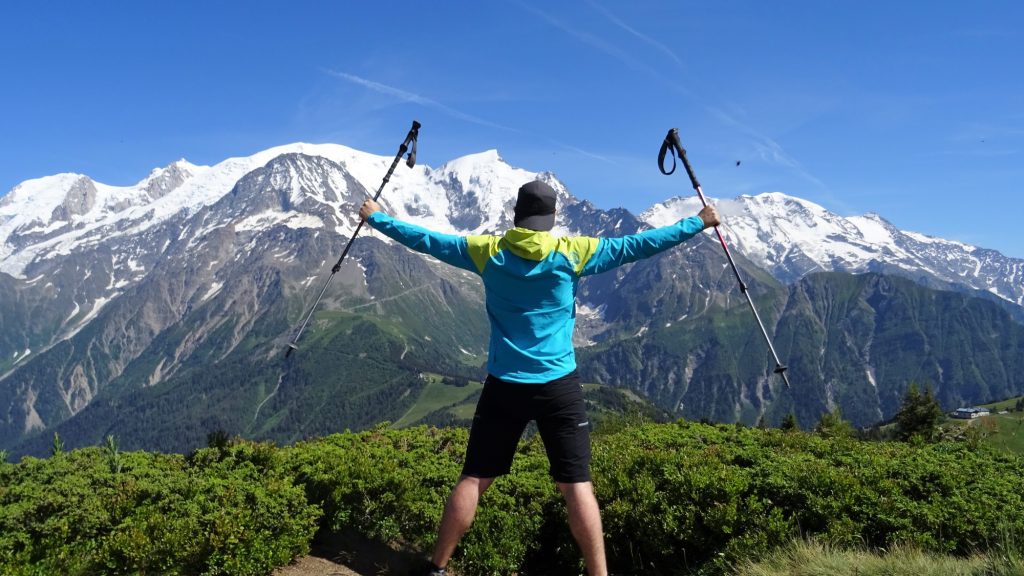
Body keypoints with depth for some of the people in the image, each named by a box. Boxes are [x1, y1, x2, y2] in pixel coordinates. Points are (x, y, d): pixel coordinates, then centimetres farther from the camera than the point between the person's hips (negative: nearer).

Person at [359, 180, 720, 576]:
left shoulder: (487, 251, 1)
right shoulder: (572, 253, -4)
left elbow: (426, 240, 9)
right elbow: (636, 246, 0)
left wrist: (376, 218, 24)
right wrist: (698, 224, 10)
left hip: (504, 385, 2)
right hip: (558, 385, -2)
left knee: (474, 479, 10)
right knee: (576, 484, 2)